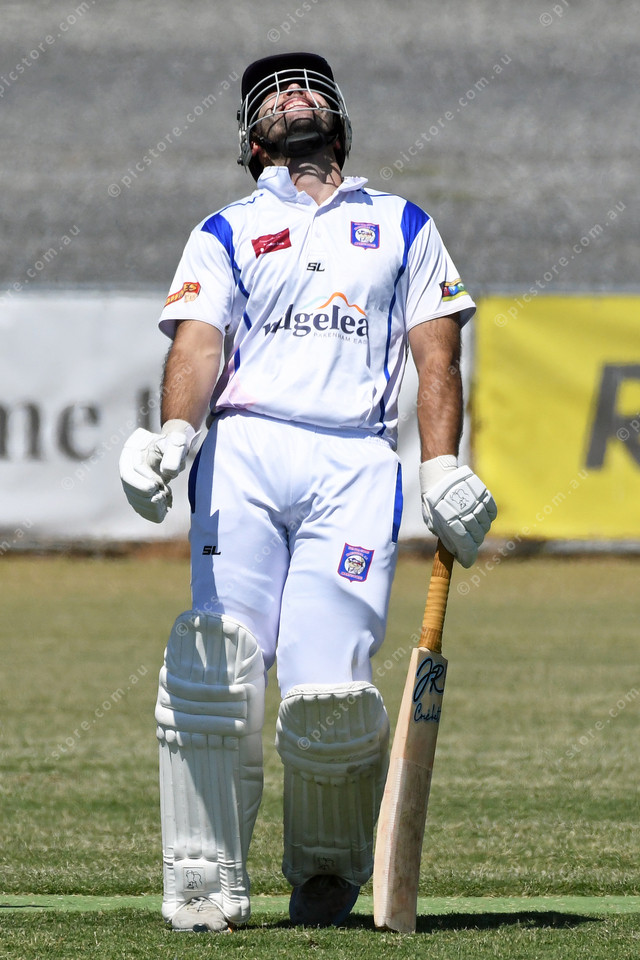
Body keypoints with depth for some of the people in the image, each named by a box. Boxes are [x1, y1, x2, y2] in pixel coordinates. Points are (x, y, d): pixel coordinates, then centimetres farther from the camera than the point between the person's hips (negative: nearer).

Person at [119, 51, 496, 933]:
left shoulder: (403, 226, 26)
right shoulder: (225, 234, 22)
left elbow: (437, 354, 16)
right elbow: (199, 344, 5)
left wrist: (443, 467, -1)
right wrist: (174, 432, -17)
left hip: (355, 463, 0)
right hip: (243, 454, 0)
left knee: (325, 687, -17)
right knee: (219, 659, -21)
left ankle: (330, 866, 8)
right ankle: (205, 884, -15)